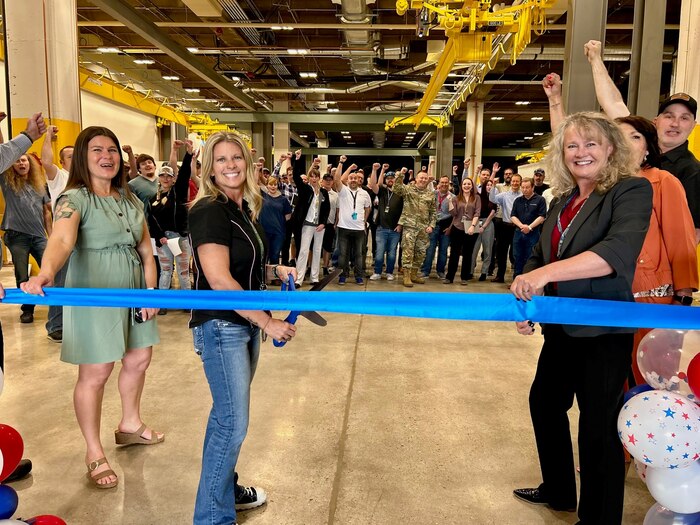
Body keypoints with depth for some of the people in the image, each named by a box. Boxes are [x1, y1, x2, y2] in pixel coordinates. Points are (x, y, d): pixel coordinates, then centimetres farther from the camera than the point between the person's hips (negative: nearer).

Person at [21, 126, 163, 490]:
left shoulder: (129, 199, 9)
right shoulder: (74, 199, -11)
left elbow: (146, 250, 10)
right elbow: (61, 241, -31)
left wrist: (151, 292, 1)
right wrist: (45, 275, -50)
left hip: (132, 294, 7)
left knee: (139, 360, 17)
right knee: (95, 374, 1)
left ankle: (130, 425, 41)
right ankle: (94, 453, 18)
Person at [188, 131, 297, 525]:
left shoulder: (244, 208, 9)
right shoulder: (210, 210, -17)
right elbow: (219, 279, -24)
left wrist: (276, 271, 1)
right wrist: (268, 322, -21)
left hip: (246, 322, 8)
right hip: (221, 326, -8)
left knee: (229, 414, 20)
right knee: (233, 422, -2)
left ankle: (225, 487, 38)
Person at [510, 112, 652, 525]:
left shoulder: (632, 190, -11)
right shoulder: (562, 201, 9)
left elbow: (620, 251, -29)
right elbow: (540, 257, 10)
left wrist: (547, 273, -37)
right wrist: (527, 302, -8)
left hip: (605, 332, -8)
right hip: (562, 328, 8)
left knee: (599, 427, 3)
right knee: (545, 402, 20)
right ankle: (558, 491, 42)